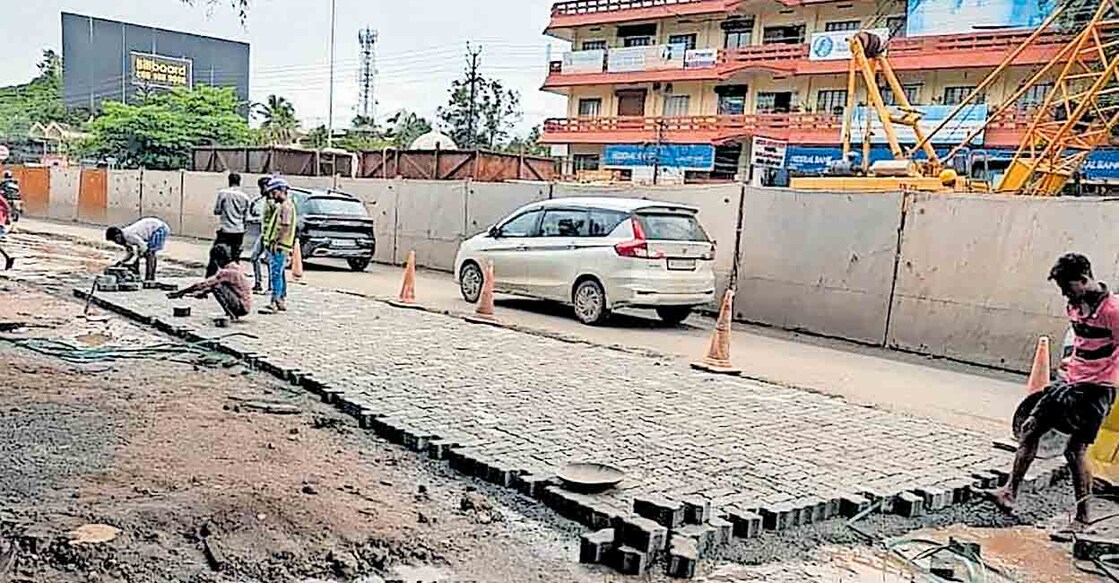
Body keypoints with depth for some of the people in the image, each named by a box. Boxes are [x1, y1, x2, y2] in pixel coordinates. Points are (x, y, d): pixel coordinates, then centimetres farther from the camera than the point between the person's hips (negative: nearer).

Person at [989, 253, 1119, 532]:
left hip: (1096, 388, -8)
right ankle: (1010, 493, 10)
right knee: (1030, 429, 5)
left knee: (1075, 450, -7)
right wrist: (1070, 362, 15)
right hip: (1069, 381, 9)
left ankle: (1082, 517, 8)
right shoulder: (1075, 305, 7)